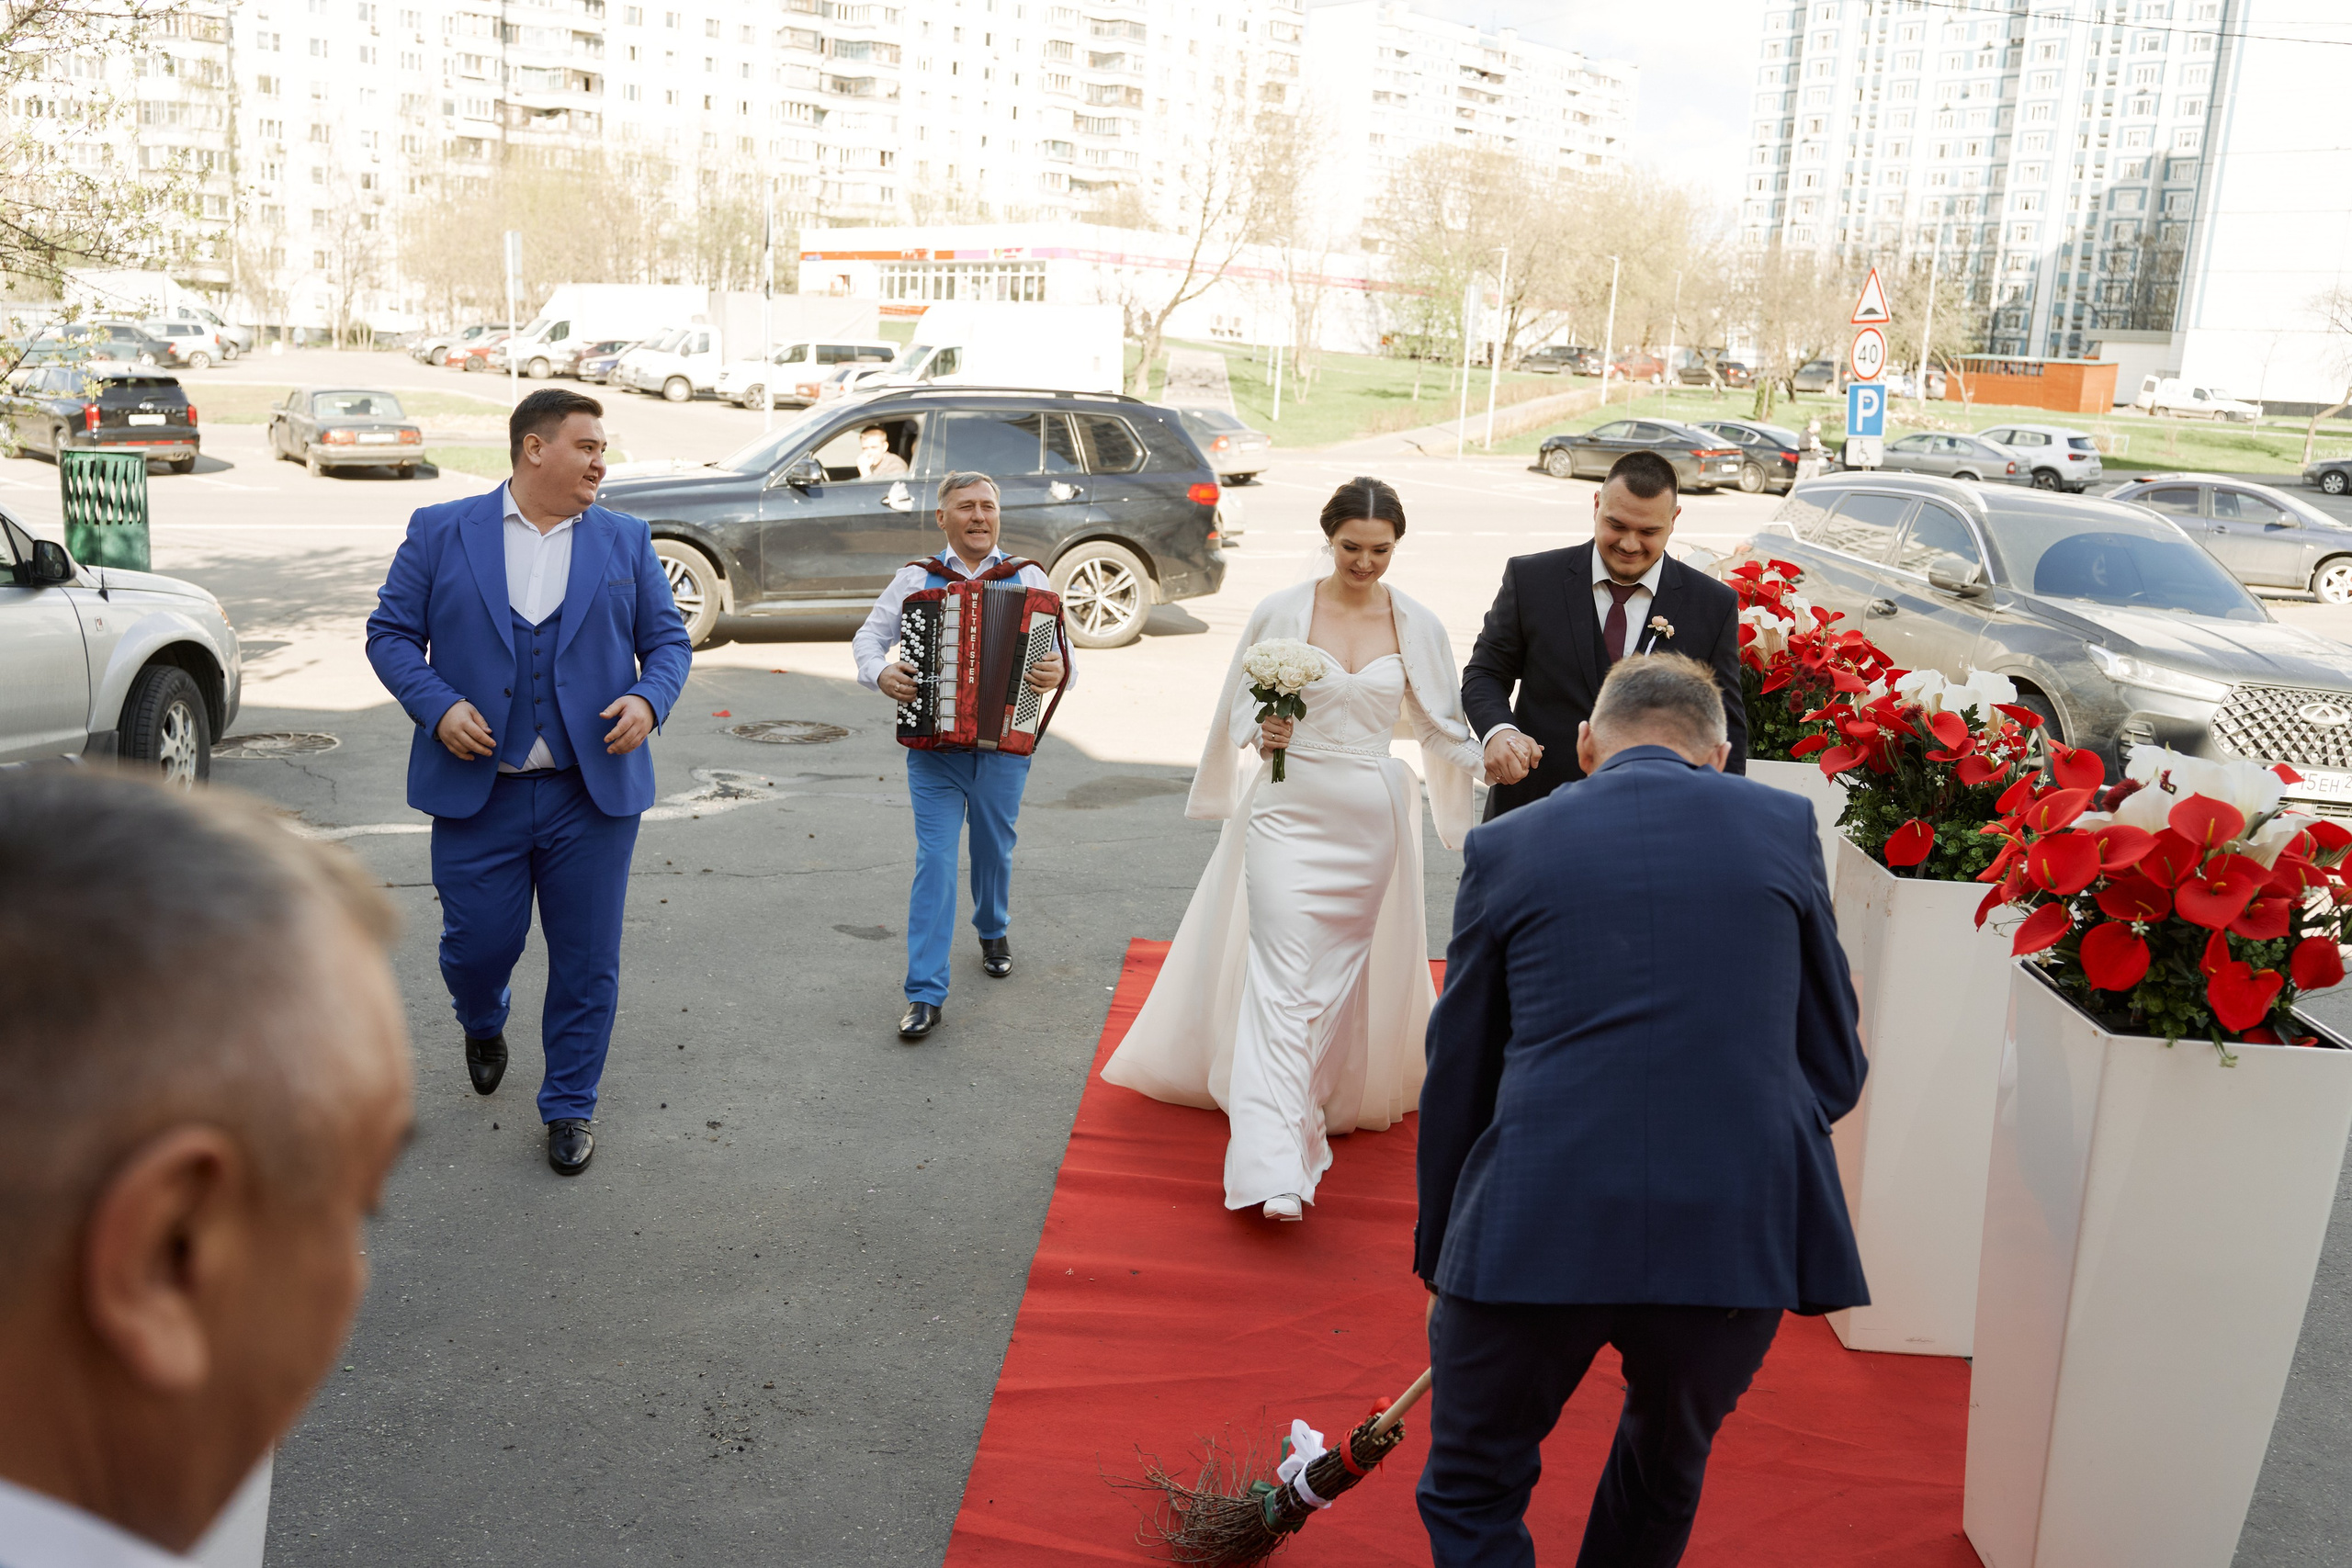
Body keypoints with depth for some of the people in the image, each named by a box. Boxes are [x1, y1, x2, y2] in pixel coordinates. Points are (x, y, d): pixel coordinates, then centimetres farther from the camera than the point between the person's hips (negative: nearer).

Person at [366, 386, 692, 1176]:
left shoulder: (626, 541, 7)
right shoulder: (440, 531, 3)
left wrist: (649, 700, -10)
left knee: (587, 962, 5)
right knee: (476, 943, 6)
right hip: (477, 791, -1)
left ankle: (570, 1108, 23)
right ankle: (483, 1026, 42)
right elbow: (390, 633, 4)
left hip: (593, 792, 1)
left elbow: (669, 640, 10)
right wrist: (437, 706, -12)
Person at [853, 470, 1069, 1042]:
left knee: (994, 850, 18)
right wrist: (880, 673, -15)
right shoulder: (915, 580, 4)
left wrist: (1058, 670, -24)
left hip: (1005, 745, 1)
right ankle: (925, 993, -3)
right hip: (933, 744, -1)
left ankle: (994, 930, 49)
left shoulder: (1030, 579, 4)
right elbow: (867, 637, 7)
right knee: (935, 861, -6)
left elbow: (1062, 649, 0)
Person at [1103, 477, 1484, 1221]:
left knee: (1341, 972, 14)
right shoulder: (1282, 611, -4)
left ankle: (1326, 1096, 37)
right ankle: (1274, 1171, -14)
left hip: (1370, 818, 3)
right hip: (1288, 810, -3)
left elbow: (1442, 725, 8)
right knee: (1282, 978, -11)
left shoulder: (1417, 626, 2)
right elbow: (1241, 702, 5)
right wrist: (1261, 732, -17)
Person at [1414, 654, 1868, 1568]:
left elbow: (1456, 1080, 9)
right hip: (1739, 1233, 2)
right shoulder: (1785, 827, 8)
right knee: (1665, 1476, 29)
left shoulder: (1507, 847, 6)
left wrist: (1439, 1252, 21)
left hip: (1538, 1229, -2)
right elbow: (1835, 1066, 11)